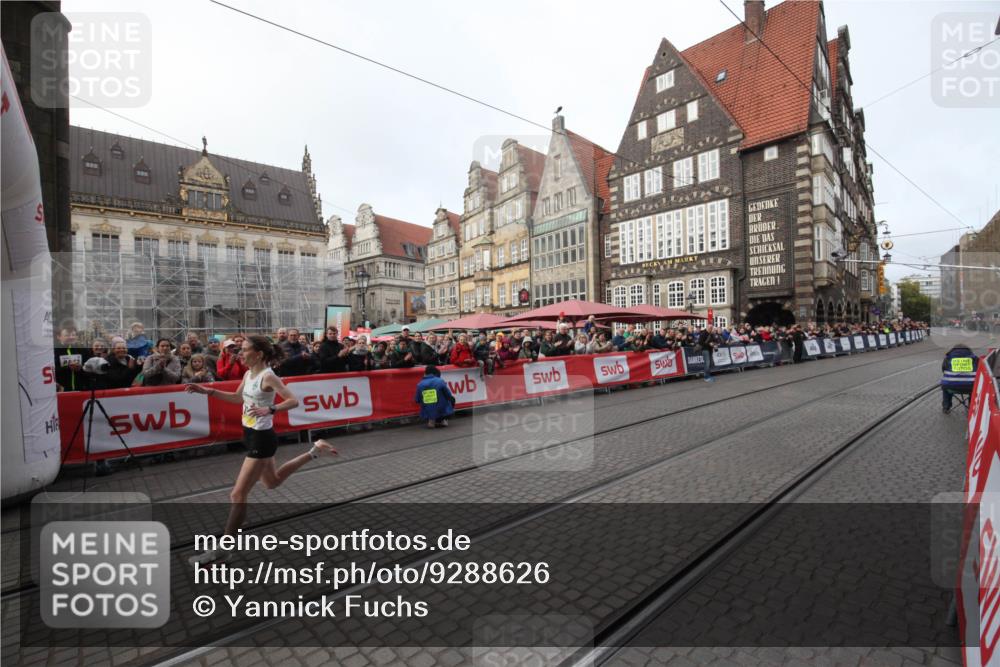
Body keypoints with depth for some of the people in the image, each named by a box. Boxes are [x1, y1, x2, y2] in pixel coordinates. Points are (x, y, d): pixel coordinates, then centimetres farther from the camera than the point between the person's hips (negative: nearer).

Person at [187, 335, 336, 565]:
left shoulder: (268, 376, -20)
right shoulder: (249, 374, 5)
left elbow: (293, 400, -25)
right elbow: (237, 397, 21)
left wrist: (269, 410, -38)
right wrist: (209, 391, 13)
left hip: (262, 438, -10)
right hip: (252, 435, 10)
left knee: (237, 495, -2)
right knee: (272, 482, 26)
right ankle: (314, 451, 34)